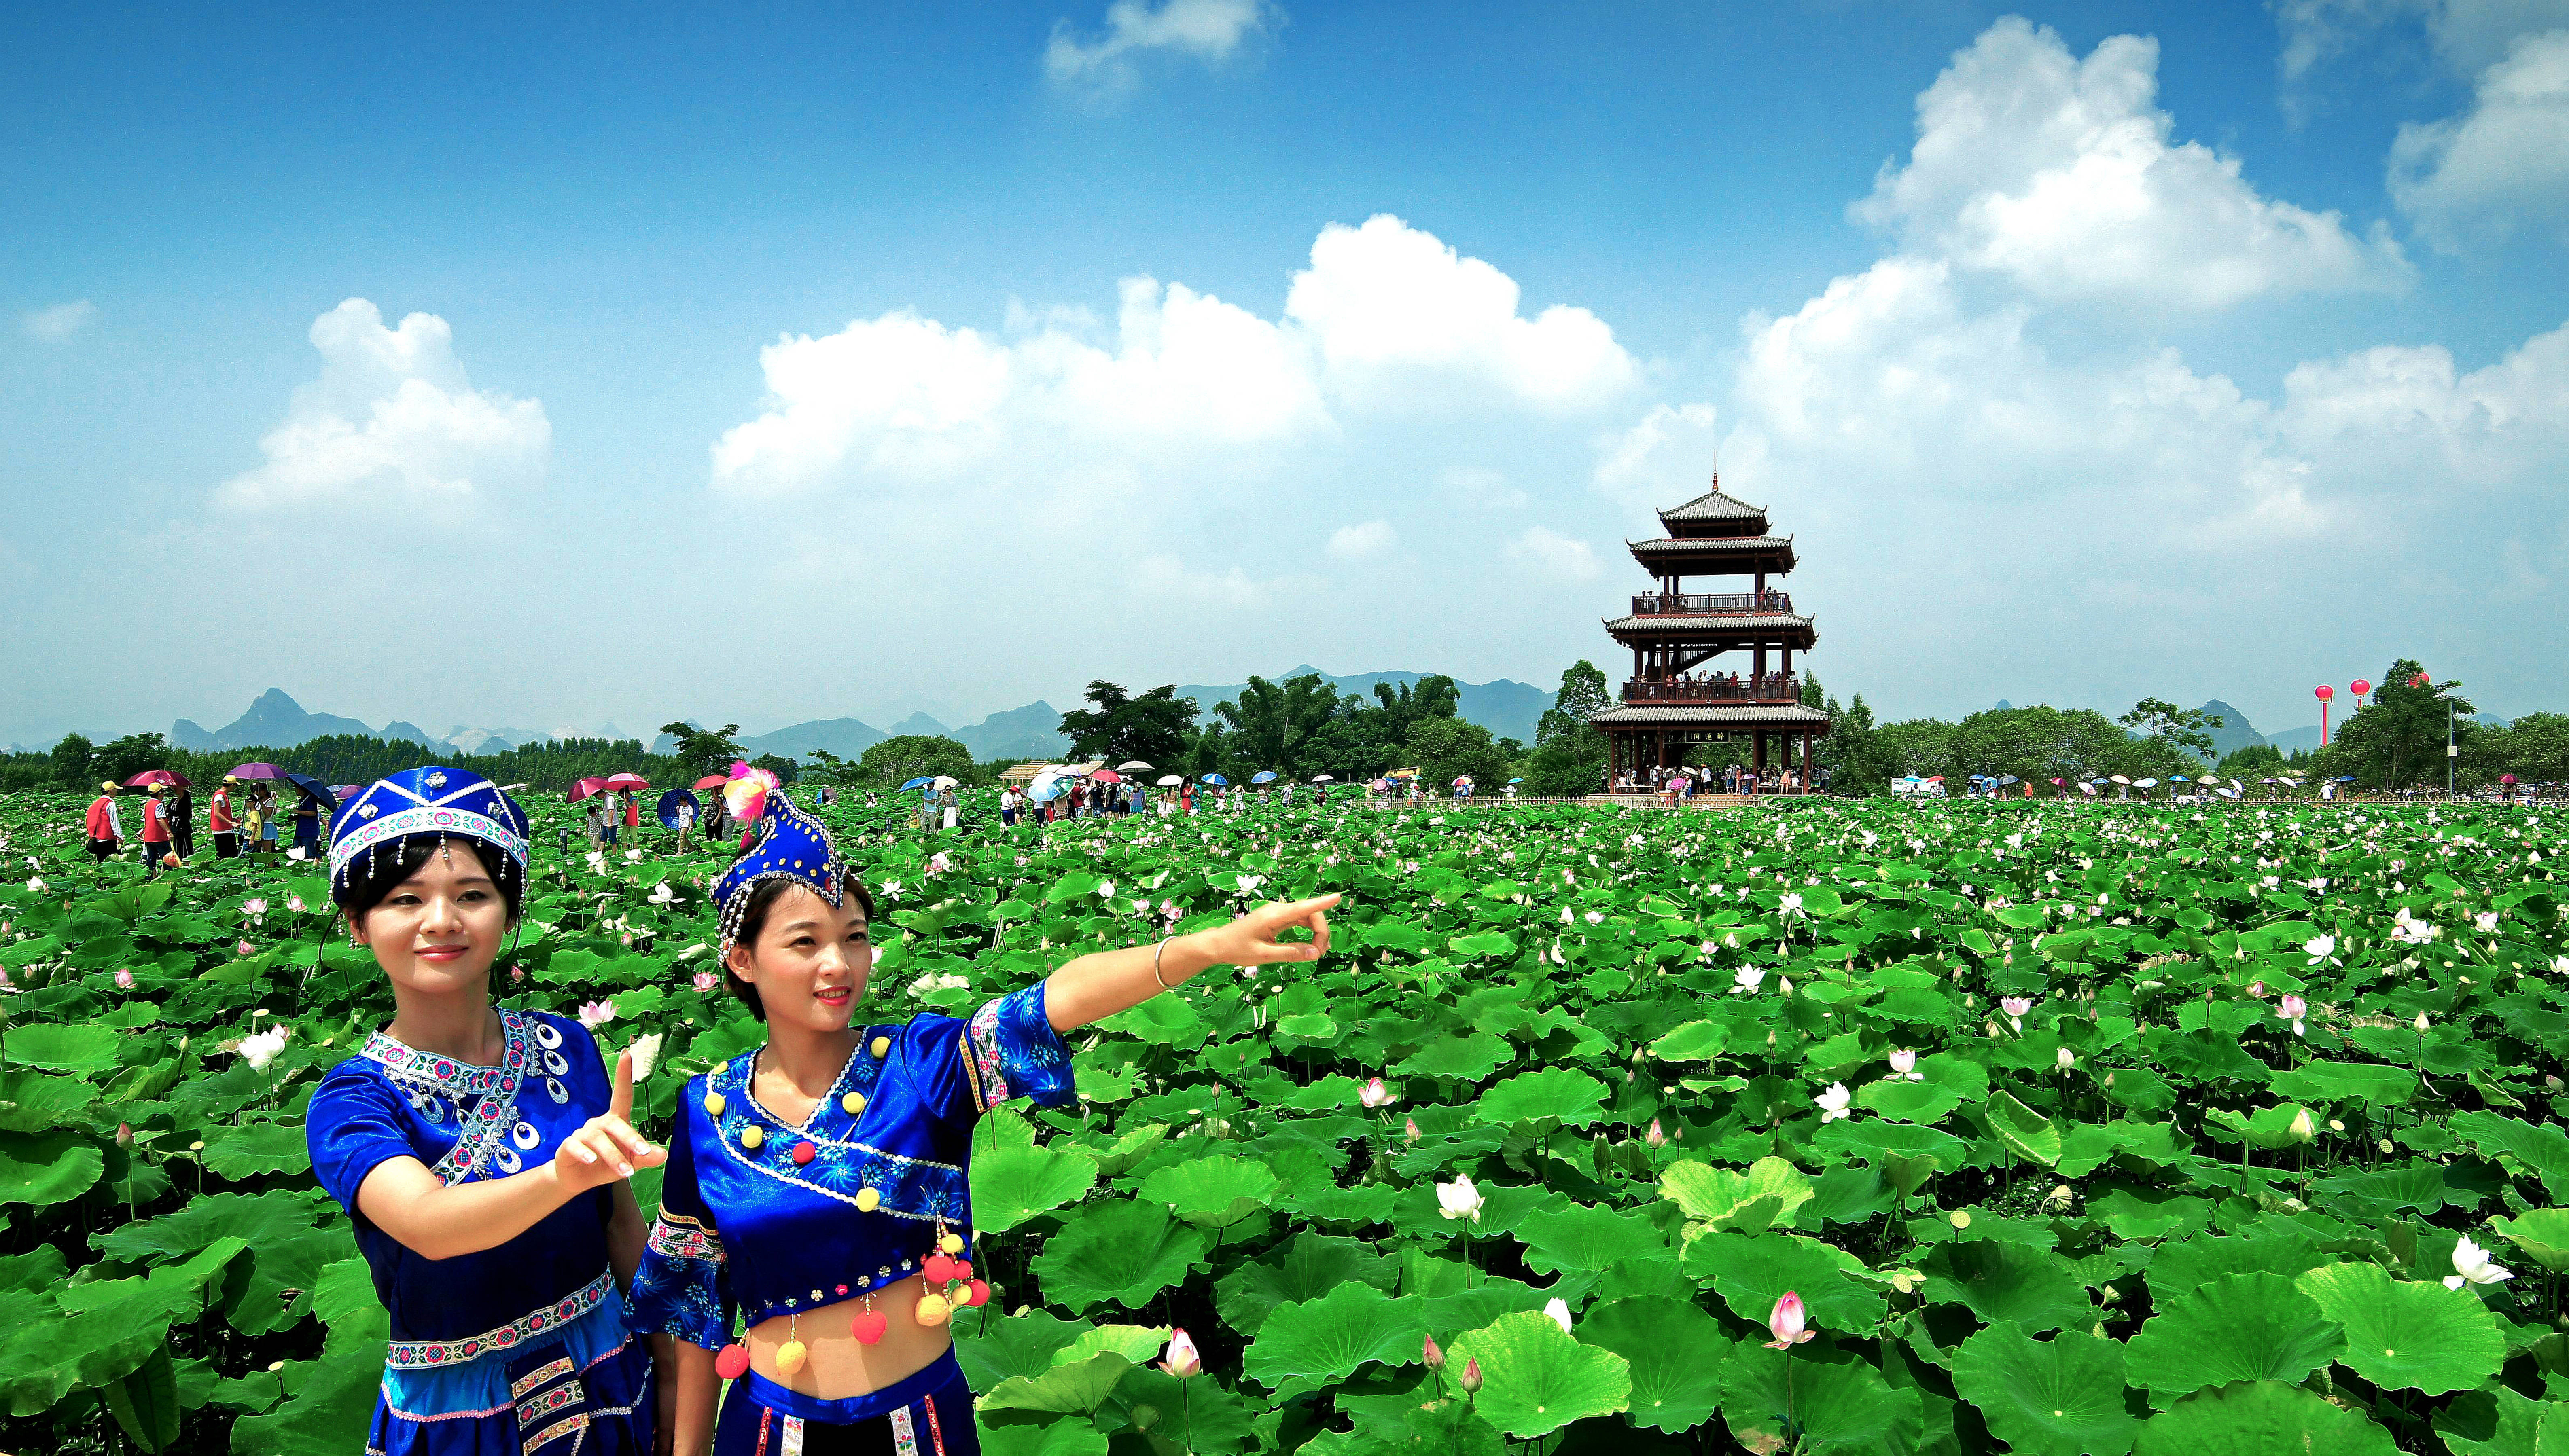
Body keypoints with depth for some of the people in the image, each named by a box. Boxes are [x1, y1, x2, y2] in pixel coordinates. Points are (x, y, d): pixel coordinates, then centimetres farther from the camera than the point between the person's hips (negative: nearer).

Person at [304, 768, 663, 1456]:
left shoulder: (566, 1046, -6)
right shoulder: (351, 1101, -15)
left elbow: (620, 1218, 4)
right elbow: (428, 1225, -34)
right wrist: (561, 1176, -52)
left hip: (607, 1386, 3)